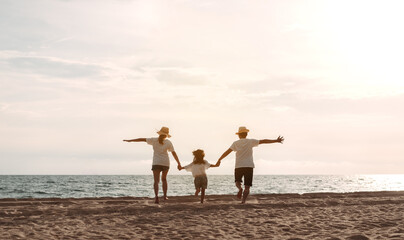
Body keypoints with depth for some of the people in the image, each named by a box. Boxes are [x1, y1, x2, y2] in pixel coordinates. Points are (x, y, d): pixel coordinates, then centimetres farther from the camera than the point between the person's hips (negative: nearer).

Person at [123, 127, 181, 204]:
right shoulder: (168, 142, -1)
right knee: (164, 179, 22)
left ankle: (156, 196, -28)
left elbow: (142, 139, 1)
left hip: (156, 163, -1)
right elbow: (174, 153, -4)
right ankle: (165, 195, 16)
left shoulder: (154, 140, 1)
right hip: (165, 163, 1)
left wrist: (130, 140, 8)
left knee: (156, 181, -4)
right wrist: (179, 164, -3)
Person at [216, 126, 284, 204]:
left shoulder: (236, 143, 4)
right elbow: (263, 141, 1)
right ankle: (243, 200, -15)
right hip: (249, 166, 0)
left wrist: (219, 160, -4)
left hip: (239, 166, 0)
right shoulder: (250, 141, 3)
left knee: (237, 181, 22)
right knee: (247, 187, 4)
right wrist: (276, 141, 4)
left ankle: (240, 188, -11)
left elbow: (227, 152, -4)